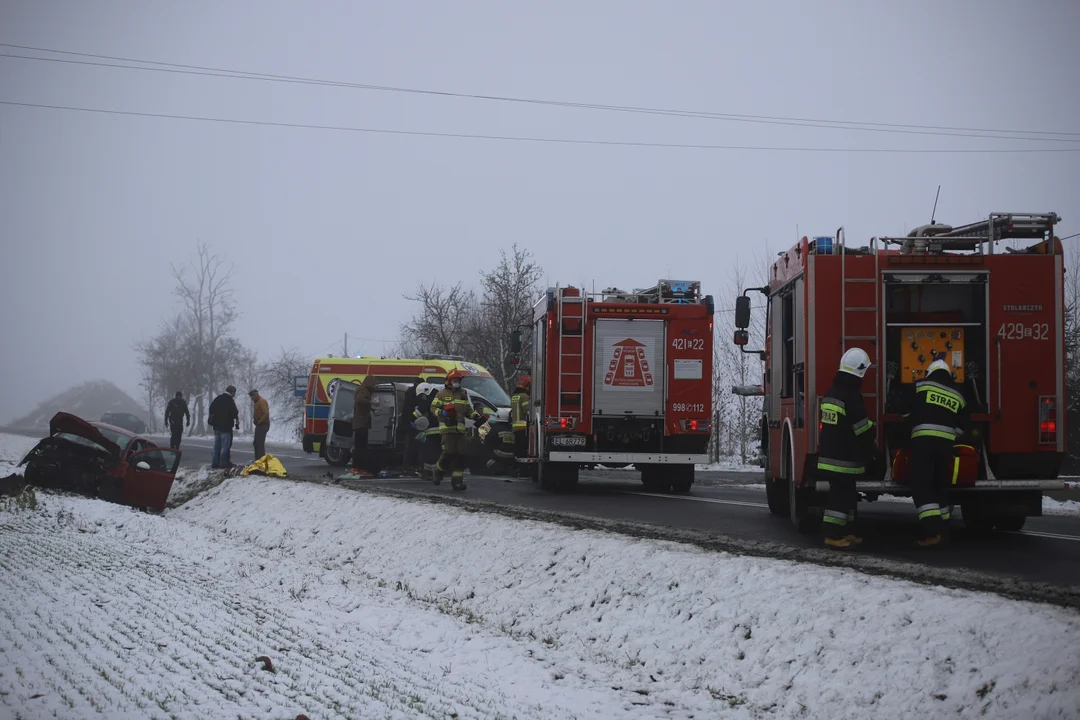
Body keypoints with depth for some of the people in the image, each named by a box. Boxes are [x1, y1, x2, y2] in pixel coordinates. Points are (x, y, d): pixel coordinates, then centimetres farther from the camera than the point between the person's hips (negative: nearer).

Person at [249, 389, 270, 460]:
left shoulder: (262, 401, -15)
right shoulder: (256, 402, 17)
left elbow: (266, 414, -23)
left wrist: (258, 422, -18)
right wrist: (255, 420, 10)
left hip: (263, 425, -11)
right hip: (259, 425, 11)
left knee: (260, 443, -12)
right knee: (256, 443, 13)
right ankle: (258, 459, 19)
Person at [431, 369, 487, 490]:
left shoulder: (463, 393, 20)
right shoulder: (442, 394, 2)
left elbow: (468, 410, 24)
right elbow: (433, 407, -1)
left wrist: (476, 416, 8)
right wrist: (441, 413, -20)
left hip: (460, 429, 5)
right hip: (447, 429, -5)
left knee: (460, 455, -1)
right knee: (449, 453, -14)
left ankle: (457, 479, 3)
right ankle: (439, 469, 13)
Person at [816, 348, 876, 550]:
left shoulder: (830, 393, 12)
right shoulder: (851, 397, -17)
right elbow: (862, 429, -14)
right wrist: (869, 453, -1)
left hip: (828, 455, 9)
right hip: (844, 458, -9)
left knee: (846, 494, 16)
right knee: (841, 495, -5)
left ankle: (847, 533, 20)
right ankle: (833, 536, -5)